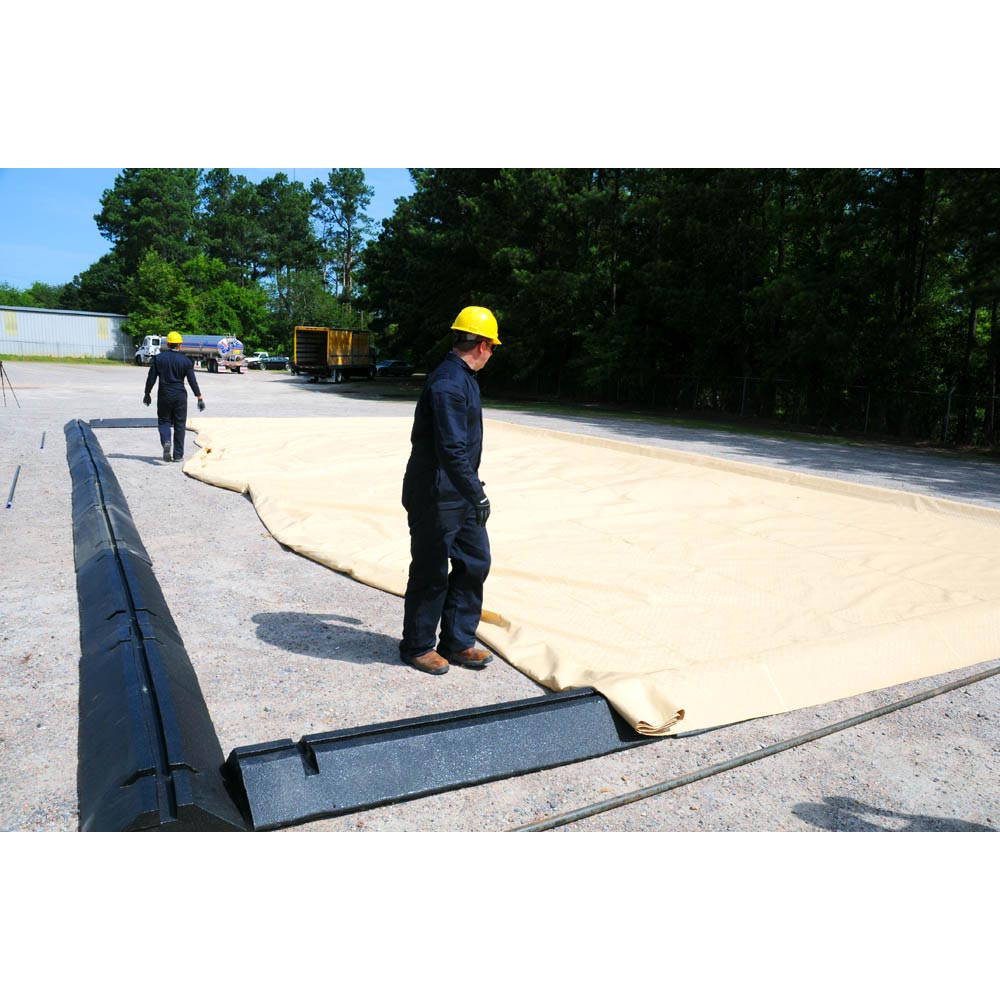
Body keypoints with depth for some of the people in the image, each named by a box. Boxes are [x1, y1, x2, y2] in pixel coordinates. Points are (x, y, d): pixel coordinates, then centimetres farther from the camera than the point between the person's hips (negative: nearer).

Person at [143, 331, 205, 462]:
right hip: (180, 396, 0)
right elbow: (192, 380, -5)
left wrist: (147, 394, 13)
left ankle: (166, 441, -17)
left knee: (164, 421, 13)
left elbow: (151, 378, 2)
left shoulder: (159, 358, 0)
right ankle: (178, 455, 8)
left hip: (164, 396, 0)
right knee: (179, 425, 7)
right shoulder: (185, 360, -3)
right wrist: (199, 398, -1)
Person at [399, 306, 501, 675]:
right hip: (435, 499, -10)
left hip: (459, 496, 10)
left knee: (475, 562, 14)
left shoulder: (464, 378, 13)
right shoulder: (448, 384, -21)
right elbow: (452, 450, -28)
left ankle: (457, 642, 26)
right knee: (431, 574, 4)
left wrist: (473, 486, 28)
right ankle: (417, 647, 23)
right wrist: (477, 495, -27)